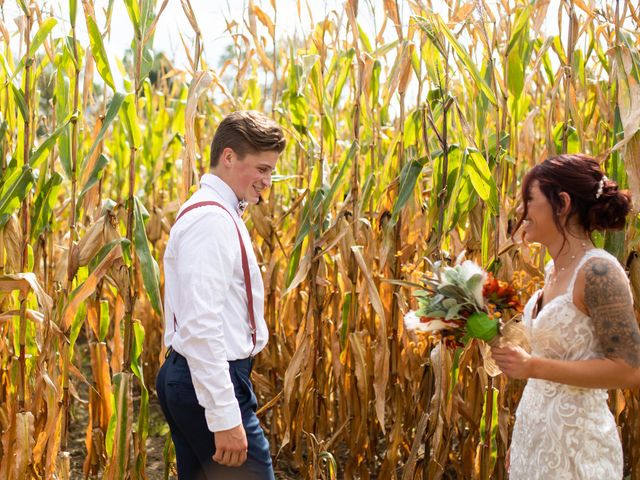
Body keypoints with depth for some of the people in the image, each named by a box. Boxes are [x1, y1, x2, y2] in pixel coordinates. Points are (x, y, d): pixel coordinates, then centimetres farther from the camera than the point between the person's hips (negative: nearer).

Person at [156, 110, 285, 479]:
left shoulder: (216, 213, 16)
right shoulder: (212, 220, -16)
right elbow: (201, 326, -24)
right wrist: (225, 417, -25)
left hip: (188, 377, 11)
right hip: (210, 381, -11)